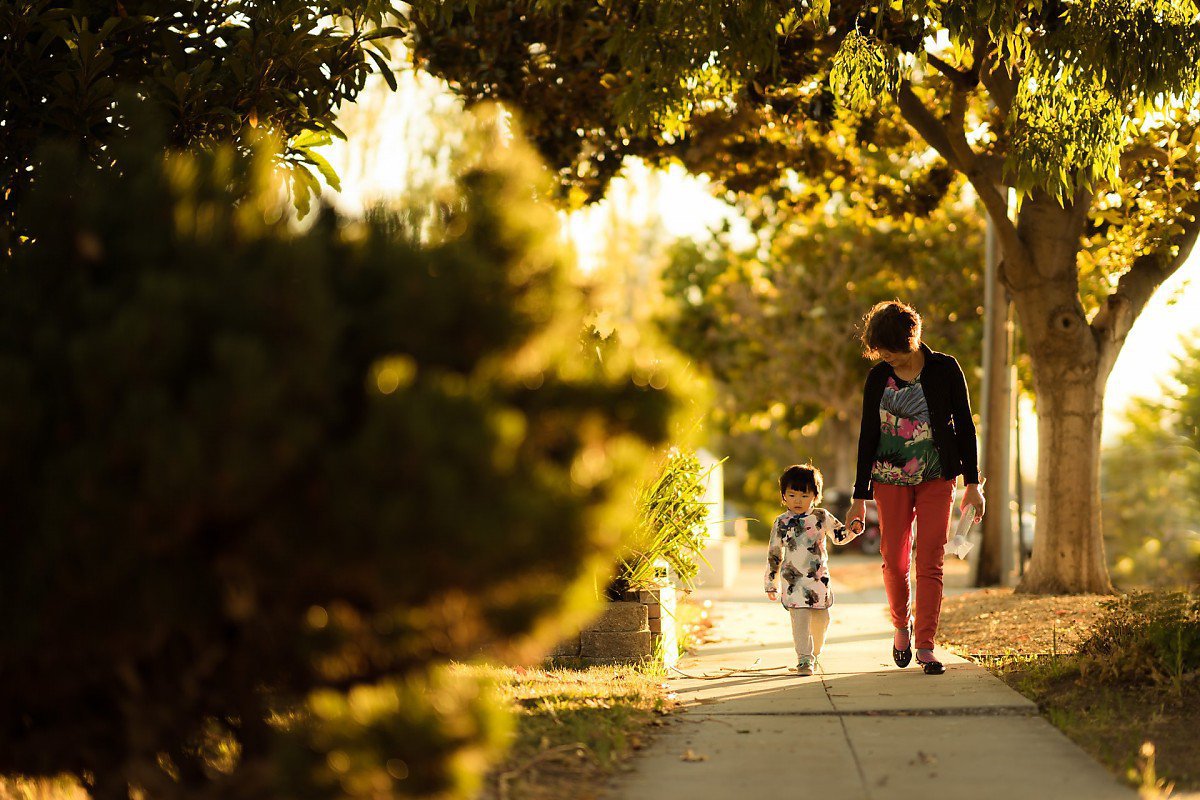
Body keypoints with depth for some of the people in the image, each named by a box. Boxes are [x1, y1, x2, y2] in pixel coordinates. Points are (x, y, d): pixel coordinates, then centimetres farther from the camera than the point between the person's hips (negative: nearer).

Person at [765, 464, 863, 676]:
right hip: (794, 581, -2)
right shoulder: (781, 523, 3)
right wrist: (771, 584, 10)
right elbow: (774, 555, 9)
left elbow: (840, 535, 14)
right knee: (800, 619, -14)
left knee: (821, 620, 9)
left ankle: (813, 653, 30)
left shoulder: (821, 517, 4)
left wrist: (853, 530, -9)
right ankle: (804, 659, -13)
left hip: (819, 579, 2)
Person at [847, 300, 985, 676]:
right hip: (891, 479, 1)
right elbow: (868, 436, 3)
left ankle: (925, 646, -3)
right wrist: (860, 496, 1)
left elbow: (964, 426, 1)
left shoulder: (945, 369, -5)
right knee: (894, 560, 1)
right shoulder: (878, 378, -1)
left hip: (936, 478, -1)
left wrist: (972, 483, -3)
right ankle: (901, 625, 27)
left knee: (930, 563, -6)